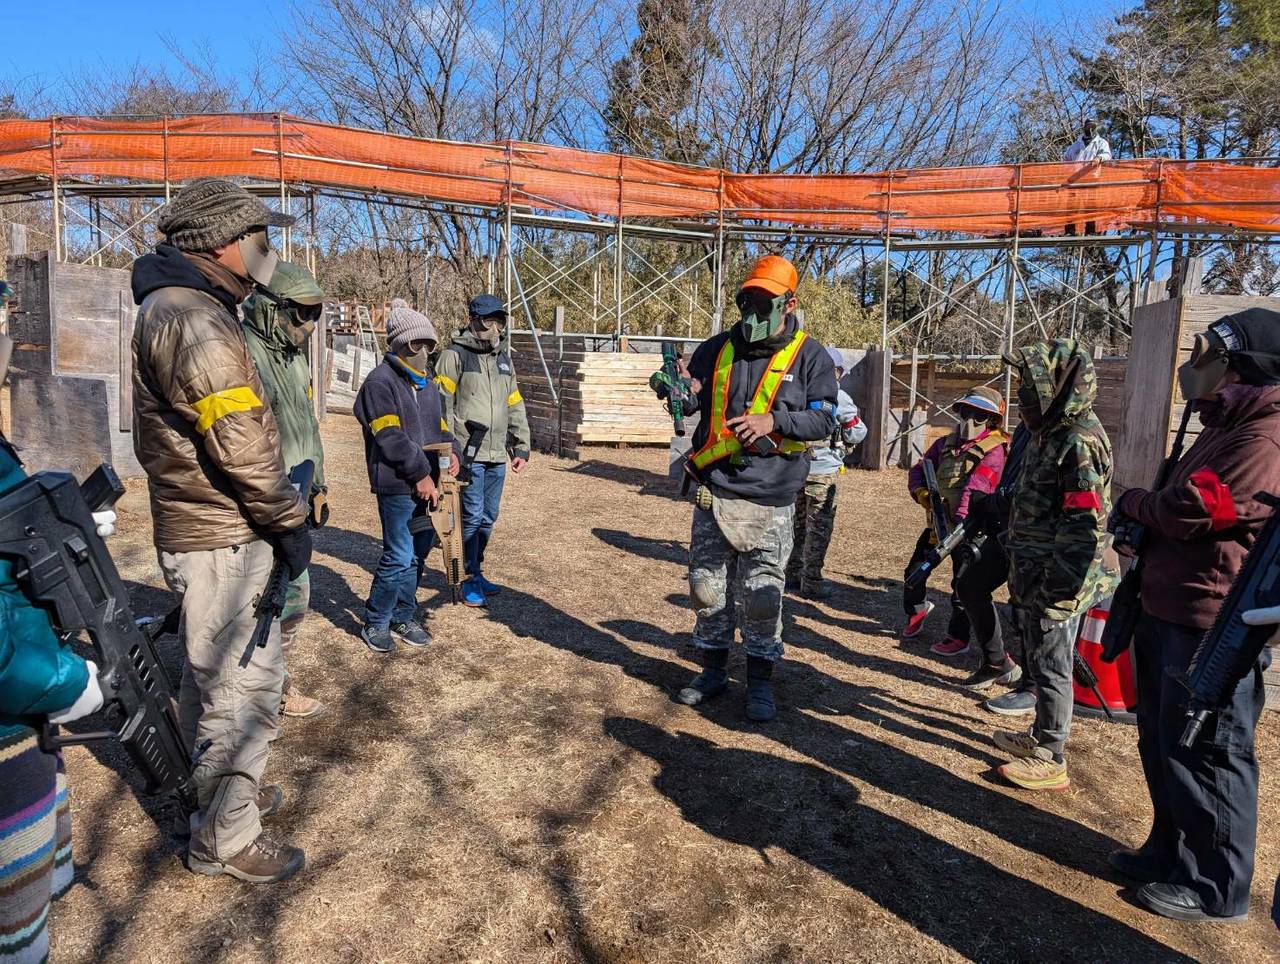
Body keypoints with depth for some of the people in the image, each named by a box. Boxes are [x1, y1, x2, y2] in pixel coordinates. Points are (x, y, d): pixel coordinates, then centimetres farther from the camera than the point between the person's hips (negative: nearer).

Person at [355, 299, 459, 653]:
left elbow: (439, 427, 21)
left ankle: (403, 618, 29)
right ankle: (375, 624, 14)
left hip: (426, 484, 8)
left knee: (418, 554, 15)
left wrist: (451, 452, 0)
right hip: (397, 486, -8)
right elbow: (391, 438, -18)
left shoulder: (427, 383, 16)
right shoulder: (380, 382, -11)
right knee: (399, 557, -5)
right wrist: (421, 473, -17)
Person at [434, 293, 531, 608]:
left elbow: (515, 406, 19)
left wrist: (521, 448, 15)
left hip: (497, 455, 7)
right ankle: (468, 578, 10)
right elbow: (442, 405, -9)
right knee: (472, 516, -4)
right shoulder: (455, 355, -4)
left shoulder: (504, 358, 17)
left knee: (488, 518, 12)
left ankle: (477, 572, 27)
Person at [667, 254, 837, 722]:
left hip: (769, 501, -3)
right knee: (708, 587, 11)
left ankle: (759, 682, 21)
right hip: (714, 491, 3)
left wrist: (774, 422, -19)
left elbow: (824, 419, -4)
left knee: (761, 594, 4)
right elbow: (692, 402, 12)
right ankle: (713, 670, 29)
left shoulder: (809, 357, 1)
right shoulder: (717, 348, 9)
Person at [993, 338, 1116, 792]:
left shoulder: (1081, 442, -19)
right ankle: (1040, 735, 36)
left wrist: (1058, 592, -24)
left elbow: (1083, 527, -24)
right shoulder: (1049, 434, 12)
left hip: (1057, 584, -9)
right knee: (1040, 663, 20)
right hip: (1035, 576, 9)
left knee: (1050, 666, 2)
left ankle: (1050, 760, 16)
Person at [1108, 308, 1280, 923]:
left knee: (1206, 755, 3)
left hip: (1213, 627, -11)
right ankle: (1170, 851, 37)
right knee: (1162, 742, 21)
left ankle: (1215, 890, 19)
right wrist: (1142, 523, 2)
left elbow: (1192, 511, -24)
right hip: (1168, 612, 11)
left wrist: (1133, 501, -5)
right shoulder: (1225, 427, 16)